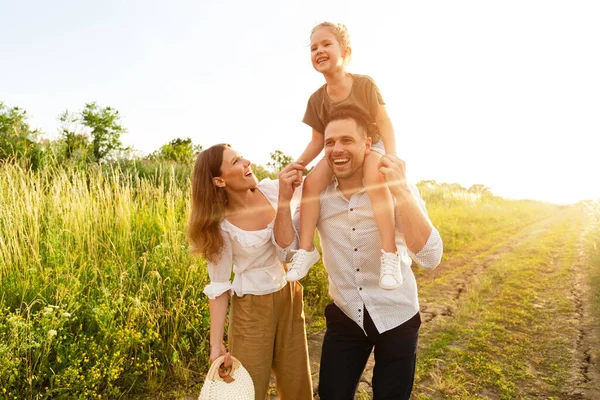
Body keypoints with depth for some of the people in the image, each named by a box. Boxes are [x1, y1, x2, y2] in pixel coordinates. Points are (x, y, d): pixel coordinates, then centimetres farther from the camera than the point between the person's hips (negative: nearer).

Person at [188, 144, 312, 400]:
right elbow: (219, 287, -11)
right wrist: (216, 344, -13)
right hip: (251, 308, -4)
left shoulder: (272, 190, -8)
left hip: (289, 297, 4)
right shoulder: (220, 224, -16)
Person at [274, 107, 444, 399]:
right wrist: (285, 198, -21)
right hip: (345, 316, 2)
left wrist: (400, 190, -37)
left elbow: (430, 257, -28)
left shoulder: (398, 189, -17)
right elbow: (287, 251, -8)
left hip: (396, 317, -2)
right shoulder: (318, 195, -8)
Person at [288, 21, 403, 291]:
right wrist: (297, 165, -12)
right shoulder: (317, 99, -3)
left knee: (375, 180, -37)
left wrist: (392, 159, -29)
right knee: (311, 181, -23)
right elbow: (318, 140, 2)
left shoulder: (364, 84, -14)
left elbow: (384, 124, -14)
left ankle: (389, 252, -33)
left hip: (371, 146, -4)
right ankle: (306, 249, -14)